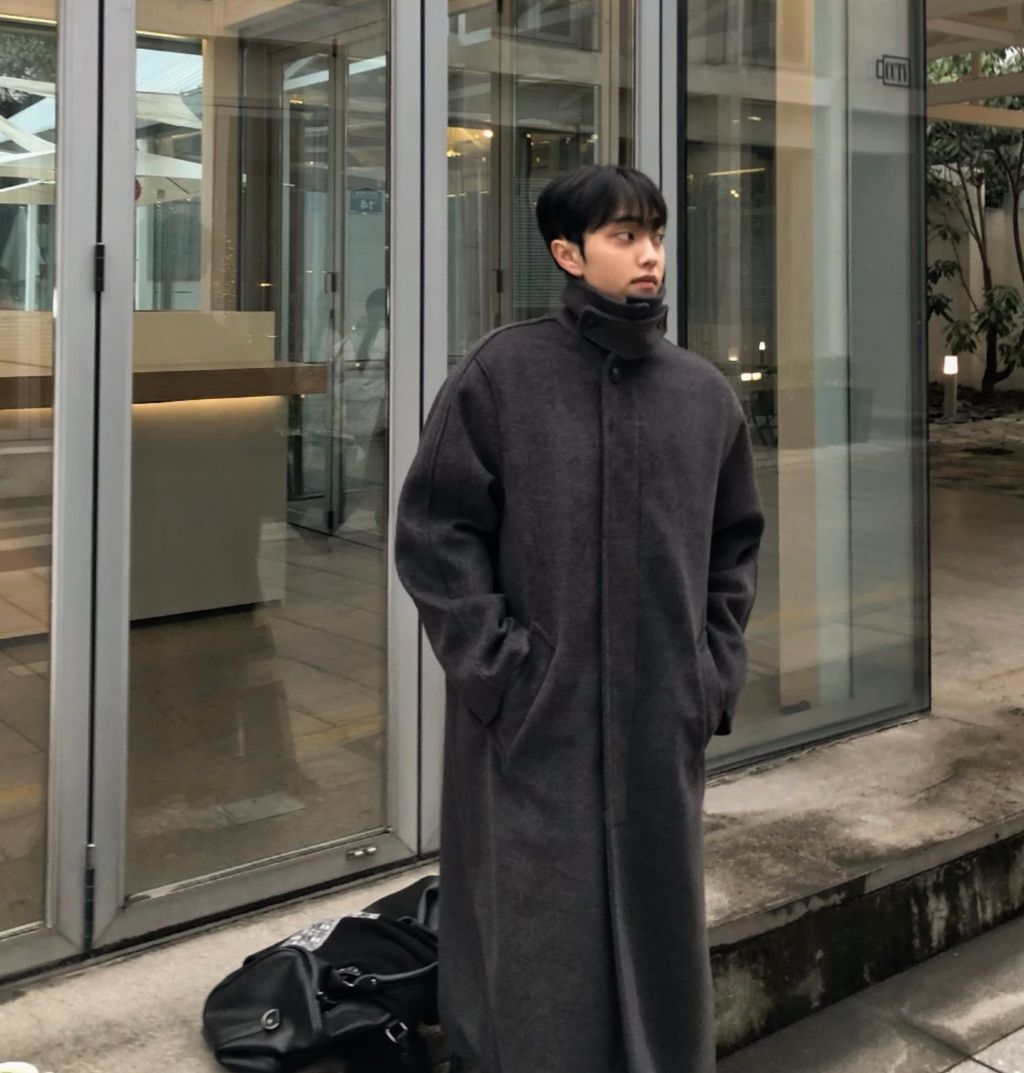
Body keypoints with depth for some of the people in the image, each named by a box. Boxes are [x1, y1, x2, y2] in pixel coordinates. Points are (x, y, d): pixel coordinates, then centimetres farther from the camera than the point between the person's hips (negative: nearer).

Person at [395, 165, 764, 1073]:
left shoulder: (705, 392, 7)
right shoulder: (500, 374, -5)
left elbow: (736, 545, 15)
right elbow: (433, 535, -6)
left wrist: (715, 671, 7)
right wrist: (501, 665, -12)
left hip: (662, 726, 4)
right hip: (532, 724, -3)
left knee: (659, 934, 13)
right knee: (538, 946, 4)